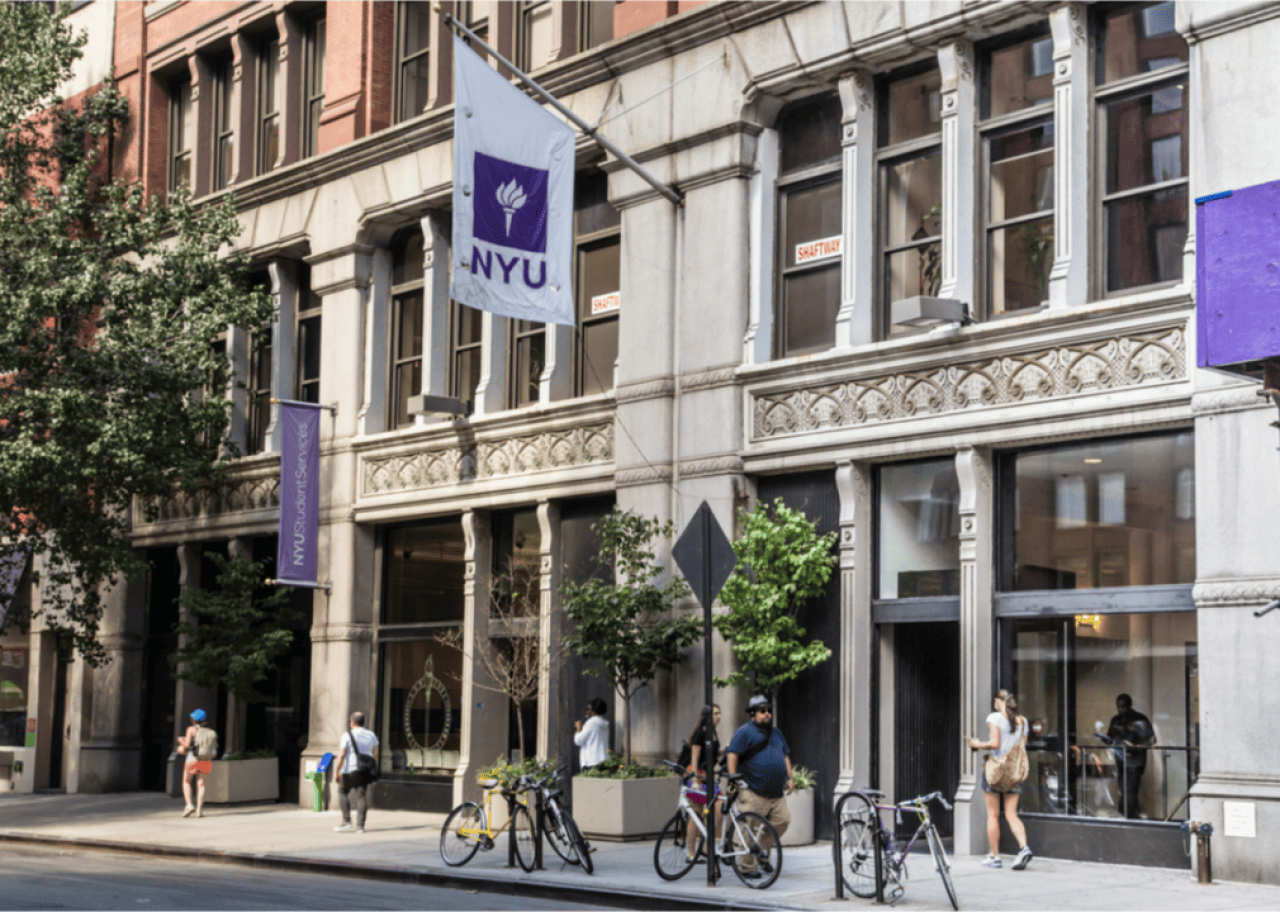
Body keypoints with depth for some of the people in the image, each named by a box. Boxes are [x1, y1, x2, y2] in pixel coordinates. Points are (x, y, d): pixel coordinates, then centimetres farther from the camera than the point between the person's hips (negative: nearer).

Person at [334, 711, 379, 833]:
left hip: (351, 770, -5)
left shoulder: (348, 736, -9)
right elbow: (375, 755, 12)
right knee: (361, 796, 4)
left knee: (342, 791, 12)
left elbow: (342, 755, -12)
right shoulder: (371, 735, 8)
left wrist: (337, 771, -7)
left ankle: (346, 821, 2)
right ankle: (360, 825, -2)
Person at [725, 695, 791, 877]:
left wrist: (790, 778, 20)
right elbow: (732, 754, -10)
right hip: (754, 794, -7)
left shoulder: (776, 733, 22)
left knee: (783, 821, -3)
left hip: (777, 794, 7)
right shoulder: (745, 732, -2)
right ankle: (747, 867, 0)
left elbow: (785, 755, 29)